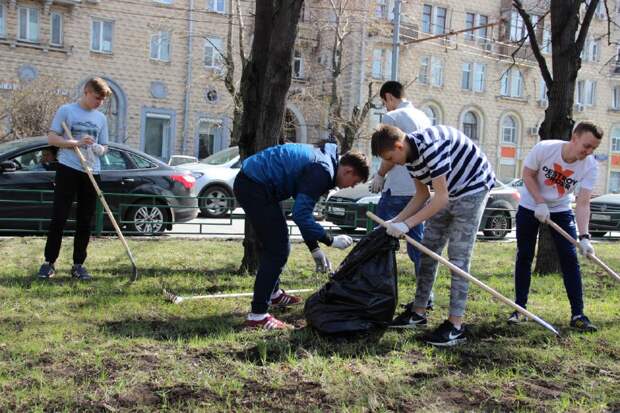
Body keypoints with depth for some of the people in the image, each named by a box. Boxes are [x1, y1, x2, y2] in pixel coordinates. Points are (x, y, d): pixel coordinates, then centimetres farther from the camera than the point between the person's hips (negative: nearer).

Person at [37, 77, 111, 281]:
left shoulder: (101, 118, 13)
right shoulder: (66, 110, 0)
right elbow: (52, 138, -4)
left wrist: (99, 149, -7)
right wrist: (77, 143, -17)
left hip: (91, 172, 4)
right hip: (68, 170, -4)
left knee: (85, 221, 5)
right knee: (59, 218, -3)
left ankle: (78, 264, 13)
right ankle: (49, 262, 6)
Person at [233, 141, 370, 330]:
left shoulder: (321, 160, 13)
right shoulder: (323, 171, -18)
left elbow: (303, 210, 19)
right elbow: (300, 215, -22)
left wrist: (315, 249, 18)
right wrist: (331, 240, -12)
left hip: (248, 182, 11)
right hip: (254, 187, -11)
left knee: (275, 245, 24)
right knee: (277, 251, -8)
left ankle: (273, 294, 43)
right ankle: (257, 315, -7)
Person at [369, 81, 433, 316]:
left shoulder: (391, 117, -7)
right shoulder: (424, 118, 15)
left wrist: (379, 176, 6)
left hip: (397, 190, -7)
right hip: (419, 189, 7)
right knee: (417, 243, 11)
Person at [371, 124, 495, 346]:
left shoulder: (430, 146, -31)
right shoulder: (410, 154, -2)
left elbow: (441, 197, -31)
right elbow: (422, 195, 7)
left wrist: (407, 224, -29)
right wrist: (396, 220, -2)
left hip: (472, 188, -9)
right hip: (448, 193, 9)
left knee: (458, 257, -12)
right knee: (428, 251, 8)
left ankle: (456, 324, -9)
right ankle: (418, 312, 18)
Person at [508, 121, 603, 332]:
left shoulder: (590, 165, -21)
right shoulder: (544, 148, -26)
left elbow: (583, 204, -24)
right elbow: (527, 174, -12)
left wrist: (584, 237, -35)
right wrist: (540, 203, -22)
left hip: (561, 210, 1)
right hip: (530, 207, -1)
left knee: (570, 259, -8)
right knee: (524, 257, 1)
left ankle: (578, 314, -4)